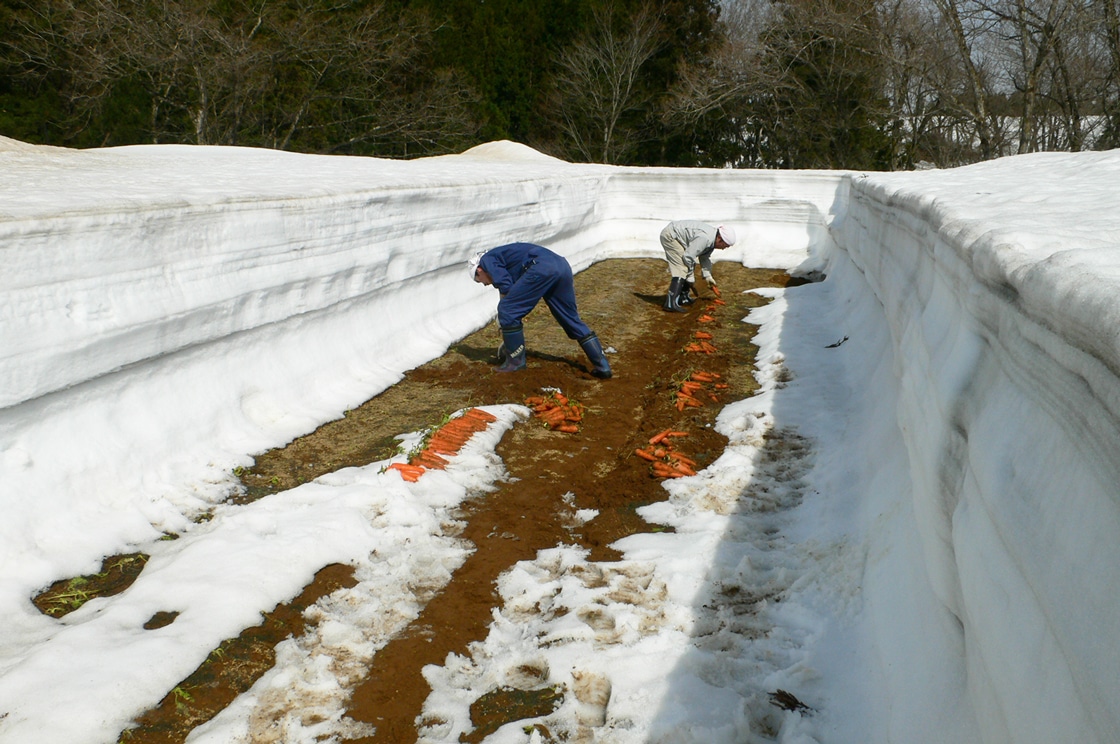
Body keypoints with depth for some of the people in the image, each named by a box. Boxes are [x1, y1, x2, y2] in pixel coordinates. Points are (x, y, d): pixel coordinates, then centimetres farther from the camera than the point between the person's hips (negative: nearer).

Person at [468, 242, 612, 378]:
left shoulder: (487, 259, 15)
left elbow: (506, 288, -1)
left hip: (541, 268, -9)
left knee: (507, 310, 2)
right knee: (572, 319, 16)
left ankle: (515, 361, 12)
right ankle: (602, 366, 17)